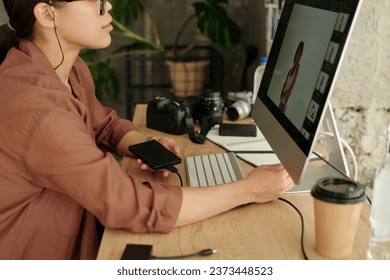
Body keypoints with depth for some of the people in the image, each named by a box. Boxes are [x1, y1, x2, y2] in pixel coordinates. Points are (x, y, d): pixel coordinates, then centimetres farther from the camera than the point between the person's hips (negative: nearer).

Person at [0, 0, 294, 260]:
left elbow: (106, 125, 15)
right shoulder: (33, 111, -32)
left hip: (74, 234, 7)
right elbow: (136, 208, -30)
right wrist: (248, 190, -22)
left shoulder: (70, 68, -2)